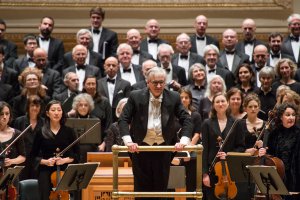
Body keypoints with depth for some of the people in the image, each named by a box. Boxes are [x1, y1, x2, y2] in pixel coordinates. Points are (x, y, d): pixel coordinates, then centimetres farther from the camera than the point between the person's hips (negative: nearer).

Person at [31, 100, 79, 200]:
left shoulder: (68, 131, 4)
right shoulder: (41, 133, 2)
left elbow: (76, 153, 6)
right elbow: (34, 155, 8)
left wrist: (65, 160, -11)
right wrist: (45, 161, -10)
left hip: (65, 171, 0)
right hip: (46, 172, 0)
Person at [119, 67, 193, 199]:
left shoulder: (174, 97, -3)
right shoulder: (136, 96, -6)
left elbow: (186, 120, -3)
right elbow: (123, 119, -6)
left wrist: (183, 141, -19)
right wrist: (128, 141, -20)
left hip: (164, 147, 1)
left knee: (161, 186, 6)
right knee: (142, 187, 5)